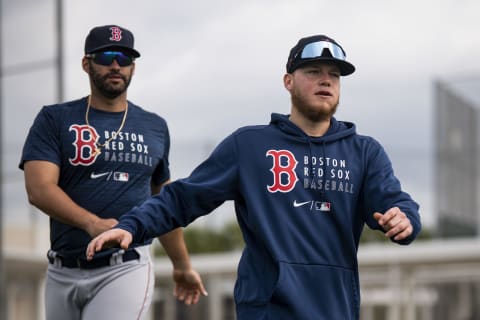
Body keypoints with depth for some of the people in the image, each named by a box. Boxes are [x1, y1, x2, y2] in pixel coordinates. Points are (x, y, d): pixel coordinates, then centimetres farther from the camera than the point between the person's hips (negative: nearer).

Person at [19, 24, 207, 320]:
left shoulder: (155, 128, 13)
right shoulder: (55, 120, 4)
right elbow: (39, 189, -11)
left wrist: (183, 266, 26)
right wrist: (92, 223, -27)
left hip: (125, 270, 0)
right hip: (63, 273, 1)